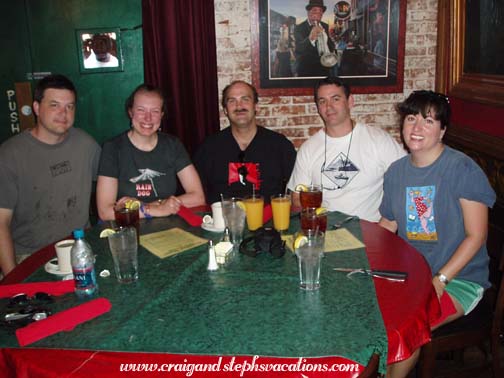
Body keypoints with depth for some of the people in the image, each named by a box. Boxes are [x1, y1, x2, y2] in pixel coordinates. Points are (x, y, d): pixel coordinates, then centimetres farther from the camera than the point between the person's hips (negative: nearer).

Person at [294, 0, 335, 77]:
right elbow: (299, 49, -24)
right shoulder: (299, 28, -7)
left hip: (324, 70, 4)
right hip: (306, 71, -4)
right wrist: (310, 38, -41)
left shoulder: (325, 27, 10)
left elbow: (332, 47, 11)